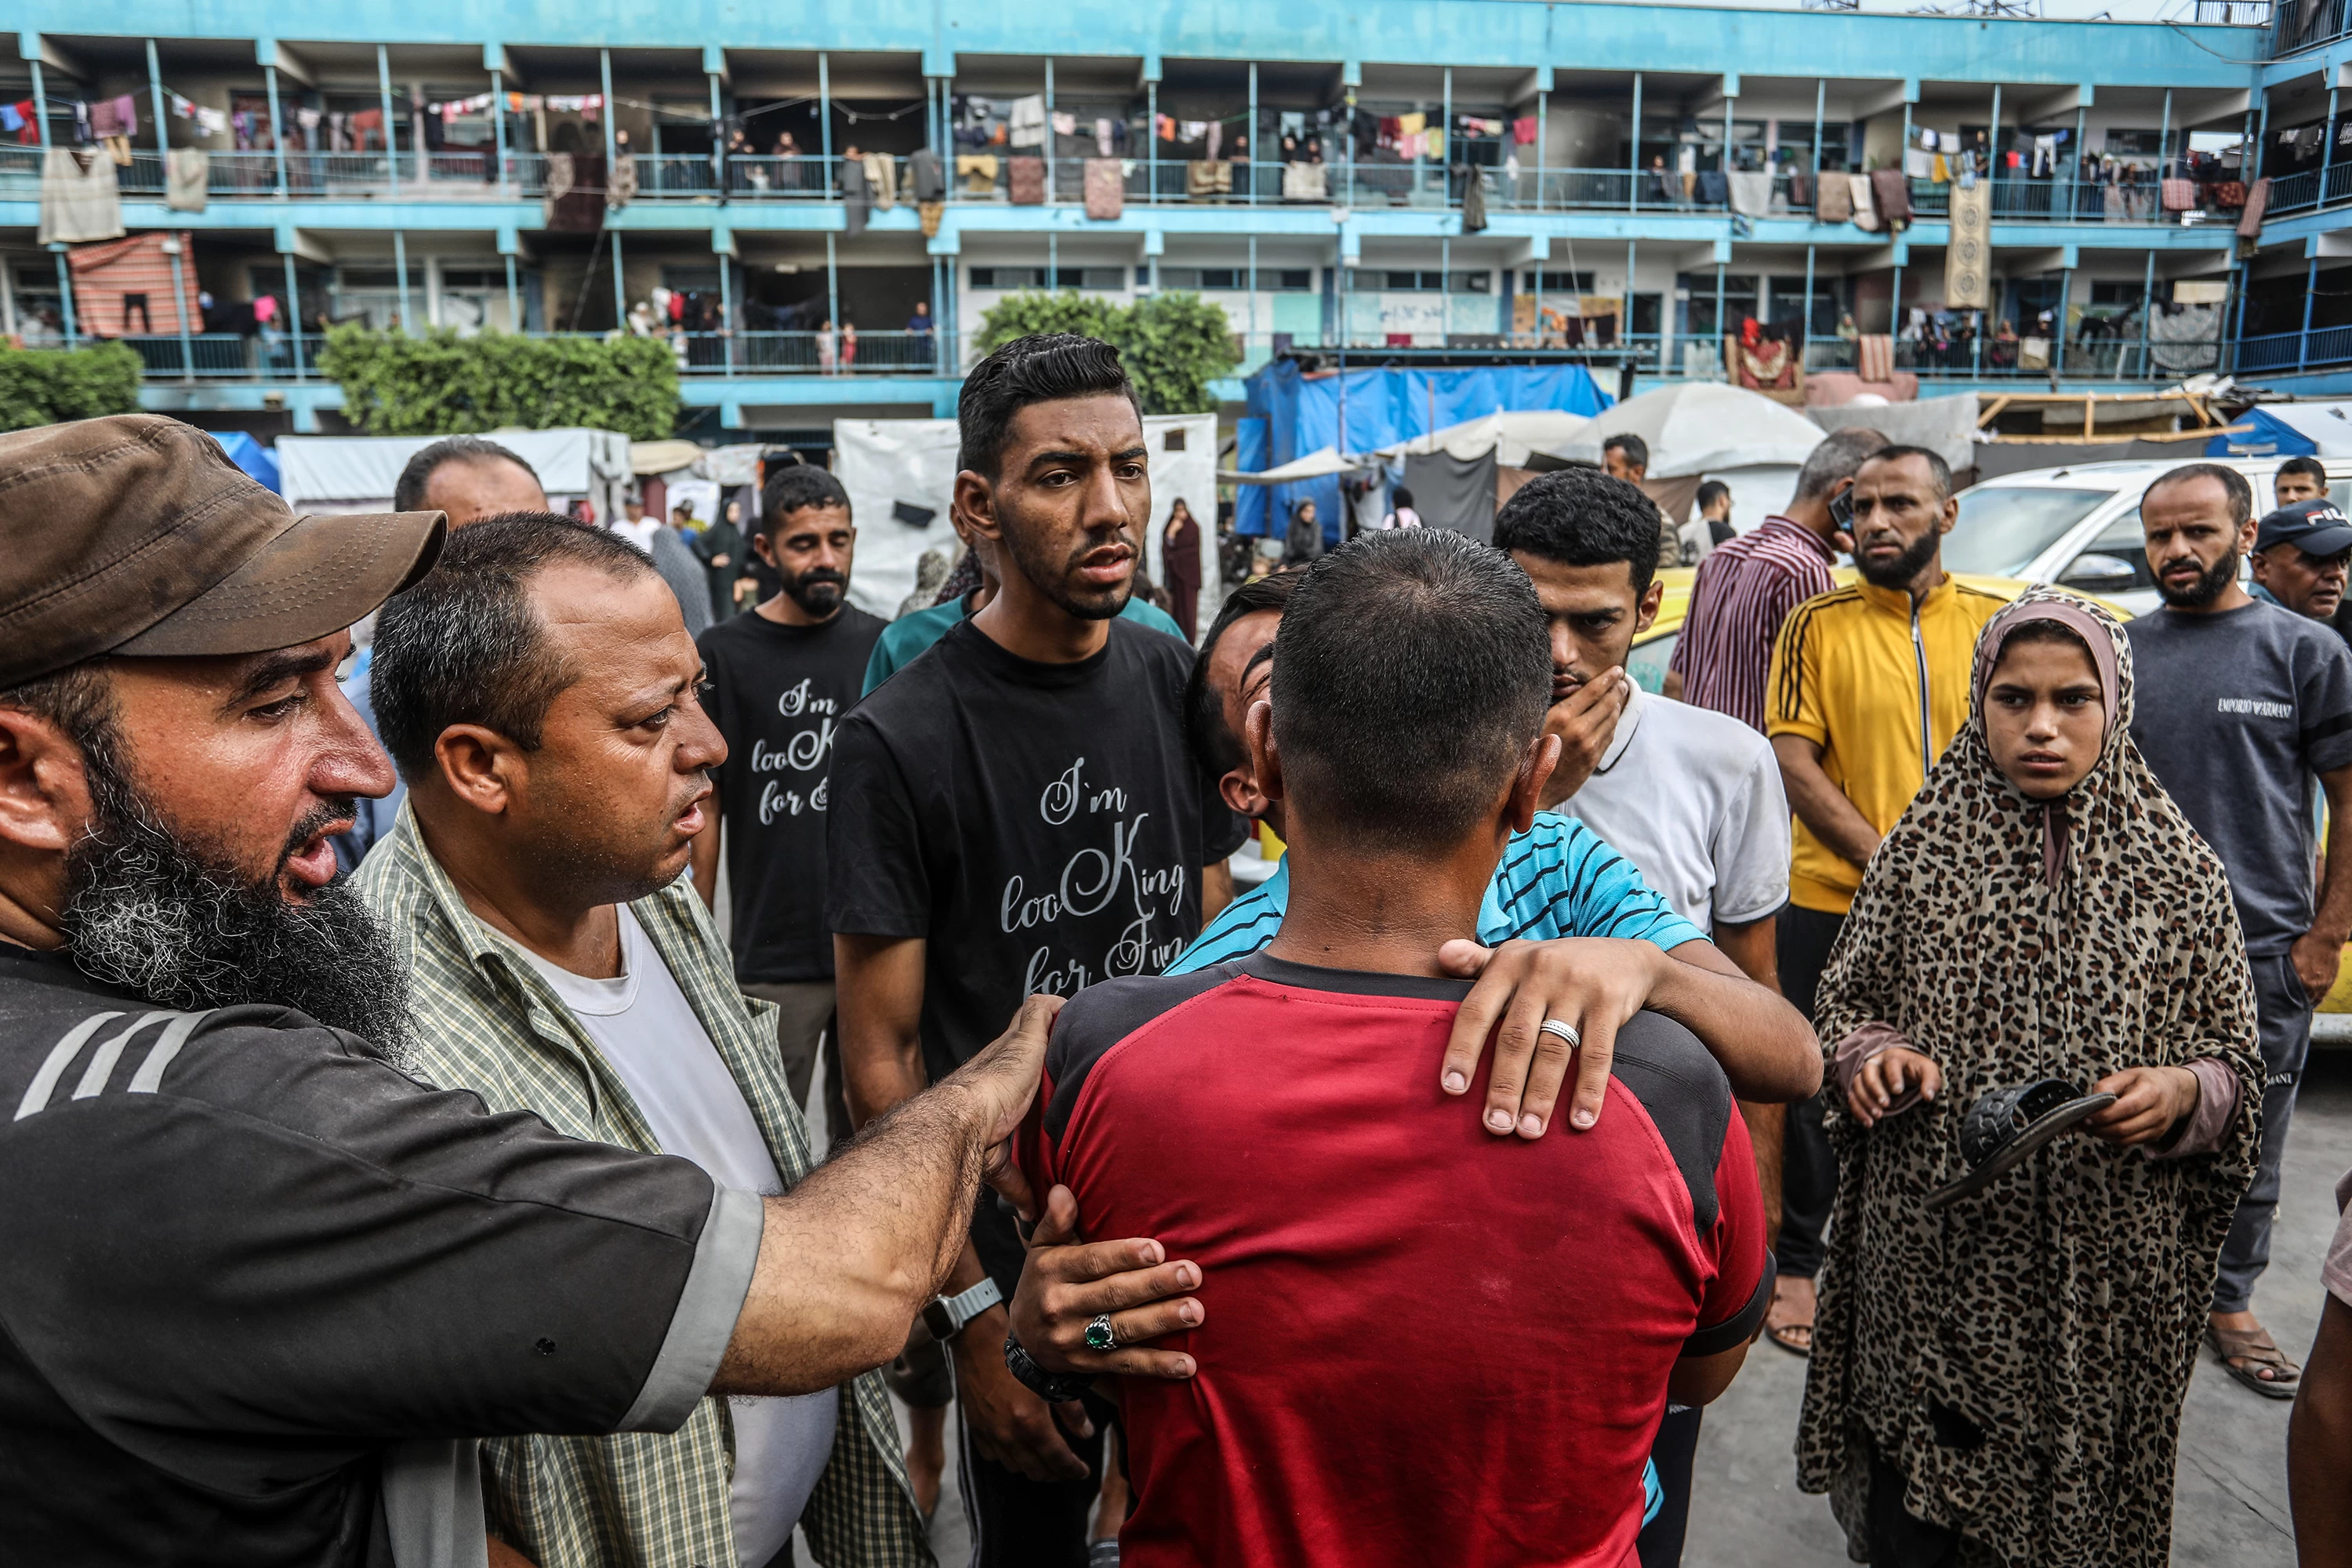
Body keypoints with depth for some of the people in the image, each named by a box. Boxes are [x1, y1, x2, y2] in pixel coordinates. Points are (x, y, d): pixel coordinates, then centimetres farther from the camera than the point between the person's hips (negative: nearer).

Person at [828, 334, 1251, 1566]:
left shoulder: (1176, 682, -3)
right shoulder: (900, 739, -19)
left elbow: (1212, 948, 5)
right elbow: (882, 1060, -15)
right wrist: (974, 1316, -16)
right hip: (1011, 1237, -4)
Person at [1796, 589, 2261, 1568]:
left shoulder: (2176, 868, 0)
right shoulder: (1923, 849, 0)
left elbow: (2235, 1064, 4)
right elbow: (1844, 1005, 8)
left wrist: (2180, 1091, -16)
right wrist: (1877, 1056, -13)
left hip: (2102, 1262, 0)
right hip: (1933, 1249, 0)